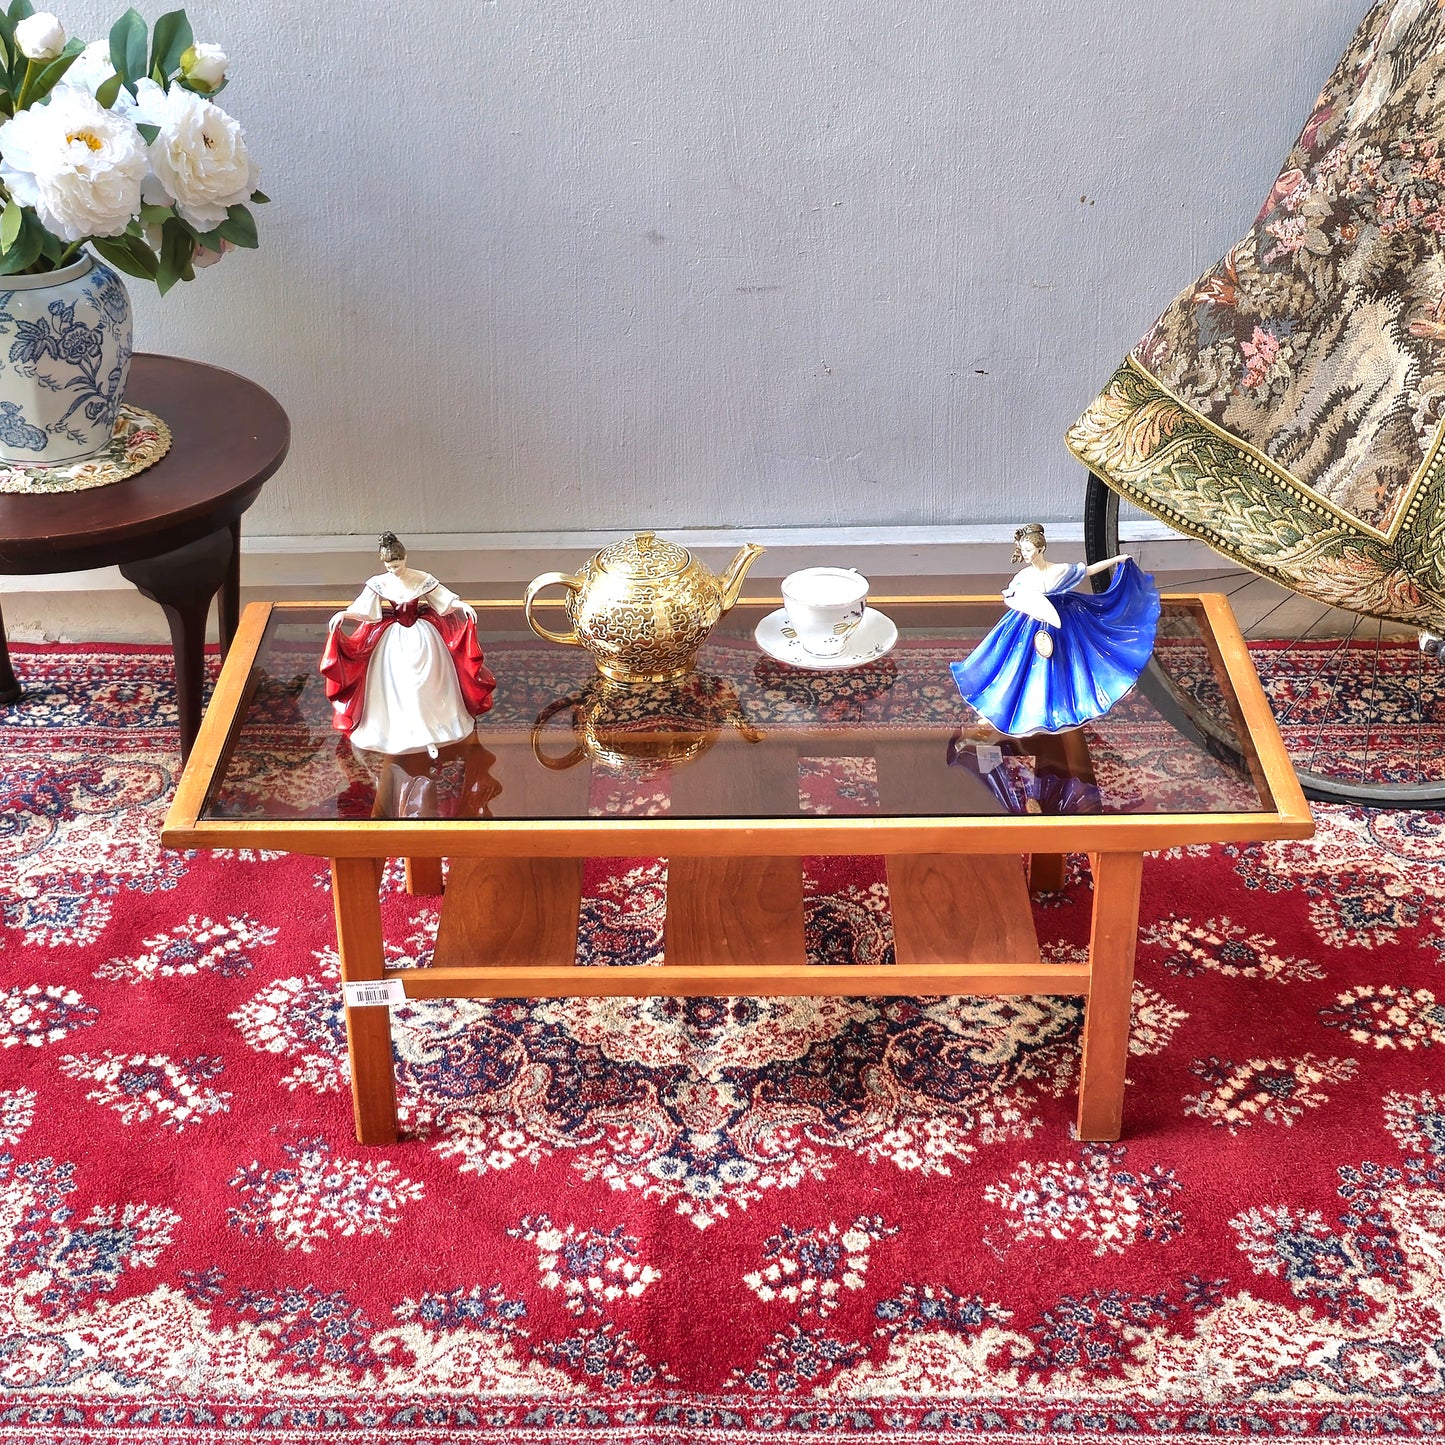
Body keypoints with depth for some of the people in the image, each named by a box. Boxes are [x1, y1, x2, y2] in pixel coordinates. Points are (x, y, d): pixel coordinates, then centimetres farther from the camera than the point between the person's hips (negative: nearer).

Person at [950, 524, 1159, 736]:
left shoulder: (1061, 570, -9)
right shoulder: (1024, 576, -8)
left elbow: (1090, 570, 3)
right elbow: (1008, 598, 1)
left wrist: (1116, 559, 4)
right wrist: (1028, 607, -16)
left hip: (1058, 629, 0)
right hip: (1030, 629, 0)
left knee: (1057, 670, 9)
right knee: (1027, 671, 1)